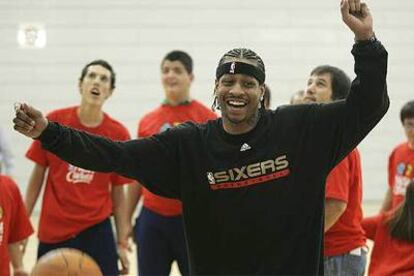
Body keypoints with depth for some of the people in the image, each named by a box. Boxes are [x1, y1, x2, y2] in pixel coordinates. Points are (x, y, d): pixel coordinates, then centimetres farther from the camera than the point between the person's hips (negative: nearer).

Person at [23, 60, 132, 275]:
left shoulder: (118, 134, -4)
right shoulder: (54, 121, -5)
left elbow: (118, 192, 2)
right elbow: (38, 175, 4)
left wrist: (122, 243, 2)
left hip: (97, 232, 0)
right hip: (52, 232, 0)